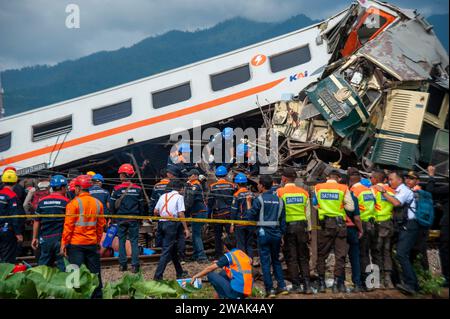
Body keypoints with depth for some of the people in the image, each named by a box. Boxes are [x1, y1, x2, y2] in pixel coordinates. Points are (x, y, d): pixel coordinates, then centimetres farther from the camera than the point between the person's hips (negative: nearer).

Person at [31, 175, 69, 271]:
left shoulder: (42, 201, 5)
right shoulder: (66, 202, -6)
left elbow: (36, 221, 9)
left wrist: (34, 238, 17)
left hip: (45, 239, 4)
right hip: (60, 238, -4)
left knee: (43, 266, 14)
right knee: (63, 266, 1)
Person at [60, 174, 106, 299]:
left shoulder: (74, 203, -10)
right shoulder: (98, 203, 5)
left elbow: (68, 226, -10)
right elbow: (101, 225, 10)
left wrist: (64, 243, -4)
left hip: (76, 244, -4)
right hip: (92, 244, 4)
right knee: (94, 272, 12)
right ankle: (97, 294, 18)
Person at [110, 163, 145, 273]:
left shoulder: (117, 189, -7)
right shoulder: (138, 189, 0)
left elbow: (112, 205, -3)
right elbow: (141, 205, 5)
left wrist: (115, 215, 12)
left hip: (121, 219, -1)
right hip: (134, 219, 1)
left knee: (121, 240, 9)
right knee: (134, 241, 4)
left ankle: (123, 264, 10)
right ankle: (135, 265, -1)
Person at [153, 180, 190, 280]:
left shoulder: (163, 196, 14)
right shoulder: (179, 197, -3)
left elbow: (155, 212, 11)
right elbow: (181, 214, -11)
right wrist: (186, 229, -9)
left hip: (162, 223, 7)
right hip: (172, 224, -7)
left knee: (173, 249, 18)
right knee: (167, 250, -5)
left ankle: (179, 272, 30)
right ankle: (158, 275, -10)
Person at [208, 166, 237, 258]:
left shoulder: (212, 187, -4)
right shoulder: (232, 186, -2)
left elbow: (210, 202, -2)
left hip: (217, 214, 0)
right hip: (229, 214, 0)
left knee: (217, 236, 10)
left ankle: (219, 255, 13)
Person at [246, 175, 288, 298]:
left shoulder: (259, 200, -8)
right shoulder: (279, 200, 7)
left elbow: (251, 216, -4)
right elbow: (283, 219, 9)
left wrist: (249, 203, 7)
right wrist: (282, 235, 15)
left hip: (263, 233, -5)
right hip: (276, 233, 5)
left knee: (265, 261, 1)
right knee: (276, 260, 17)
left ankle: (270, 289, 1)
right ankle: (282, 286, 14)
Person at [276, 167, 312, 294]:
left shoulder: (280, 192, -4)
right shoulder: (304, 192, 7)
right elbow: (308, 213, 9)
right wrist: (308, 230, 16)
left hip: (288, 226, -3)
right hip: (302, 226, 3)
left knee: (291, 257, 4)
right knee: (303, 257, 9)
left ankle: (296, 285, 5)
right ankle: (307, 285, 3)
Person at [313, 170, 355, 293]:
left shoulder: (318, 187, 2)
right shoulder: (343, 188, -3)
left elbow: (315, 205, 5)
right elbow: (351, 207, -6)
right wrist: (340, 205, 11)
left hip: (324, 224, 1)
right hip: (339, 223, -1)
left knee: (321, 254, 11)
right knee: (340, 255, 6)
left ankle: (321, 283, 12)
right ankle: (337, 283, 6)